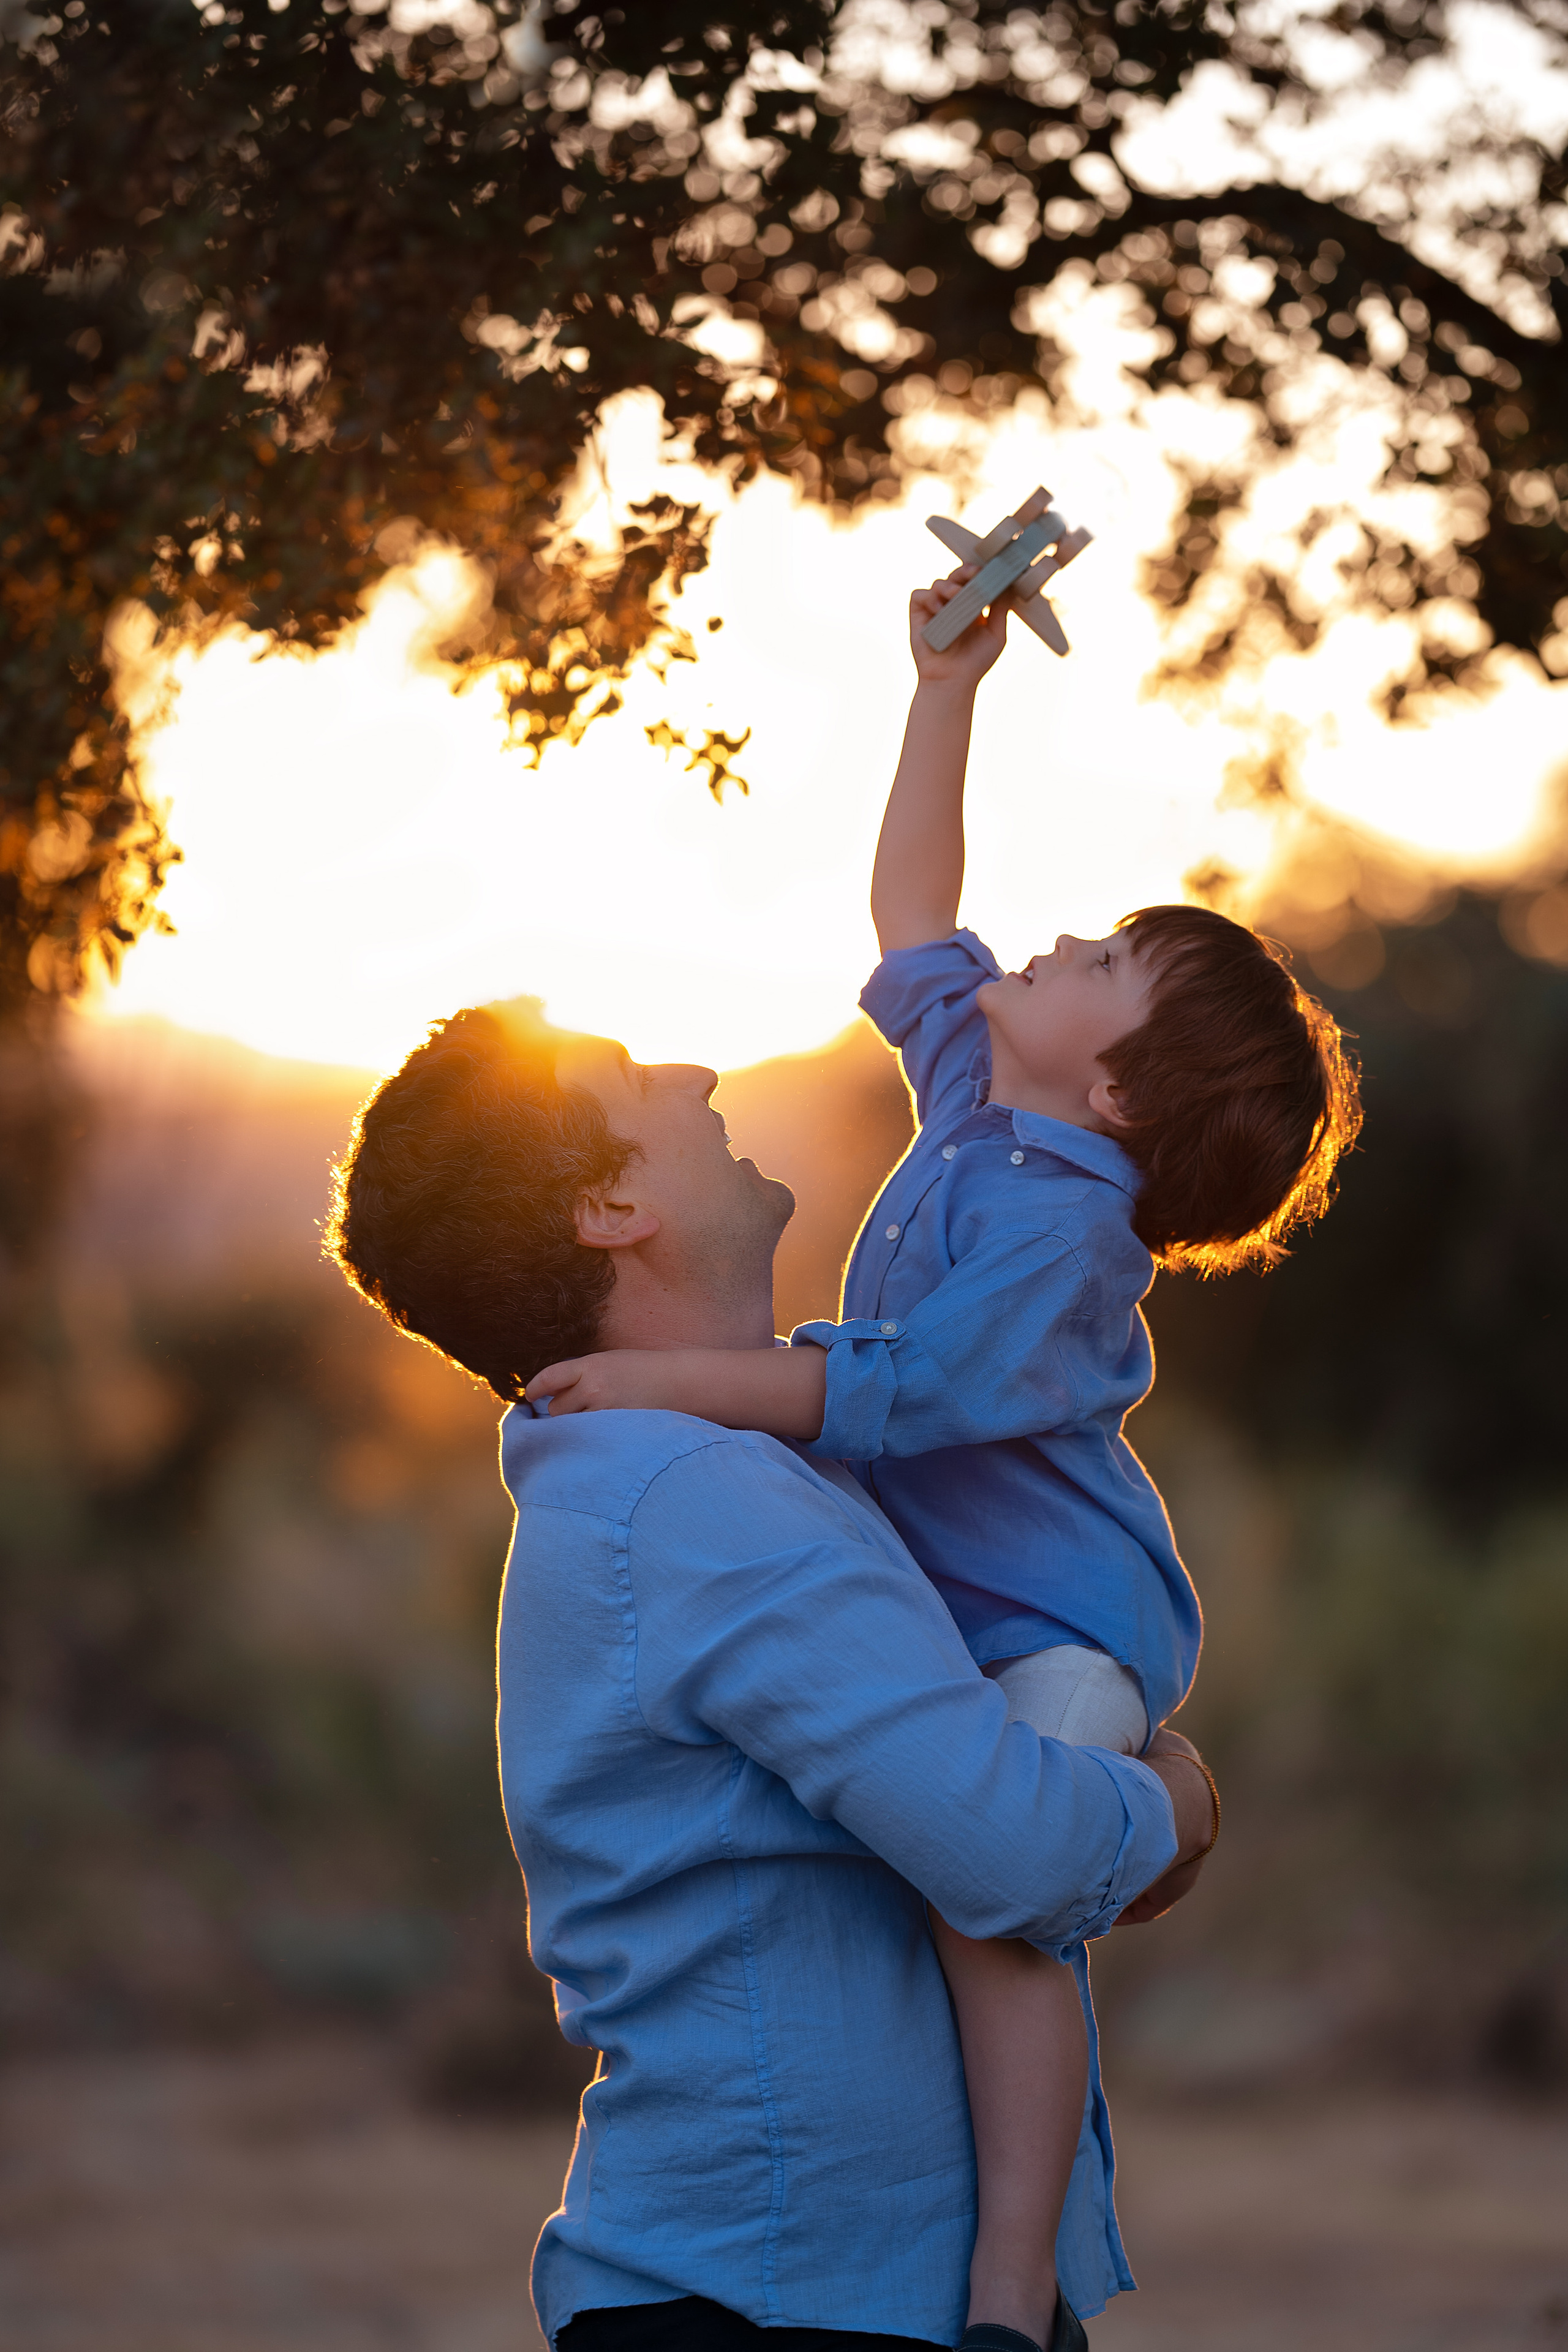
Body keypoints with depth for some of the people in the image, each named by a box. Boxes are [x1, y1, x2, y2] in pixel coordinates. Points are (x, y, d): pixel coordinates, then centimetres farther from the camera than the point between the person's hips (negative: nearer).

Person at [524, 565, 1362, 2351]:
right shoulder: (975, 1100, 8)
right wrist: (948, 687, 19)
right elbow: (906, 912, 22)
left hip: (1066, 1634, -11)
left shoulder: (1060, 1225, -20)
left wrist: (677, 1383, -29)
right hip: (949, 1618, 11)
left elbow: (897, 1393, -29)